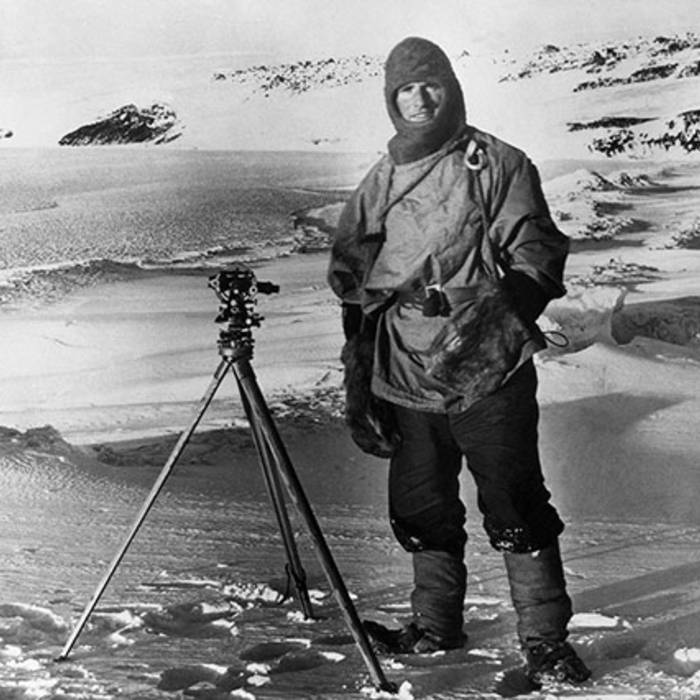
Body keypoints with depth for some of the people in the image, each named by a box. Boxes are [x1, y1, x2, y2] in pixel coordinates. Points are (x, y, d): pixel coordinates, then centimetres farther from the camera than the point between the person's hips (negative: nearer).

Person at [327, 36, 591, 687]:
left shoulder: (497, 165, 0)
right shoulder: (379, 182, 12)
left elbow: (537, 251, -4)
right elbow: (350, 275, 19)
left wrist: (508, 303, -23)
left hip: (489, 370, -4)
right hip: (408, 376, 4)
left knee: (515, 507, -3)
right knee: (421, 509, 12)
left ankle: (545, 638, 10)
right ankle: (435, 624, 29)